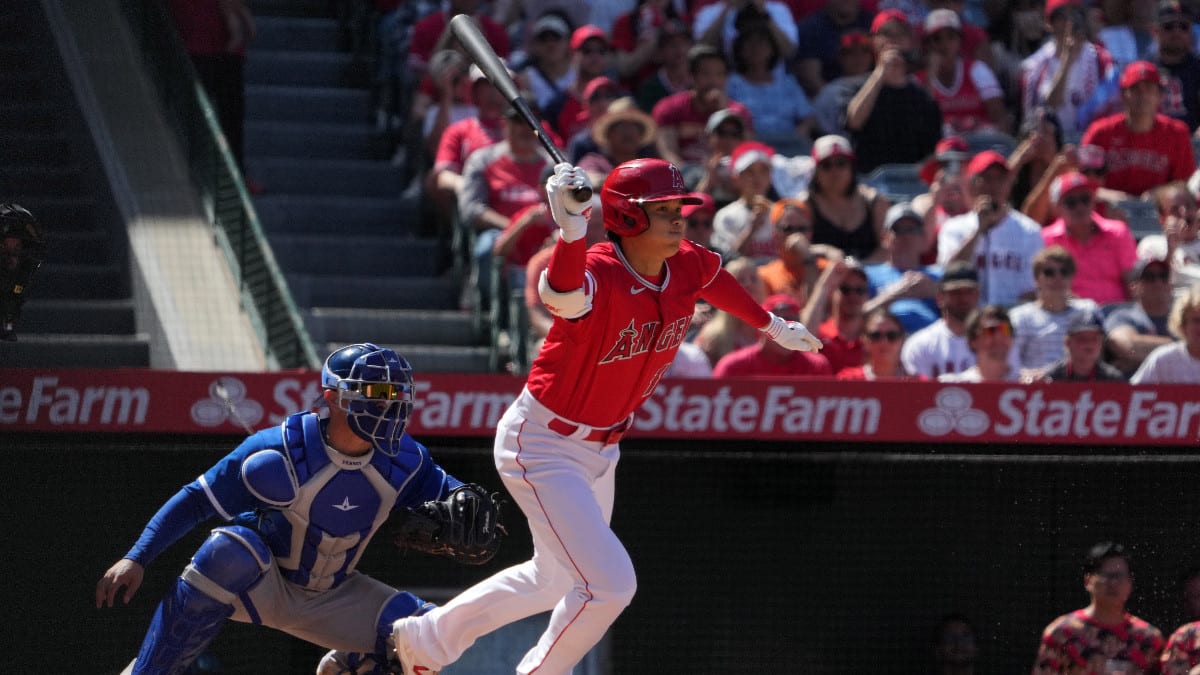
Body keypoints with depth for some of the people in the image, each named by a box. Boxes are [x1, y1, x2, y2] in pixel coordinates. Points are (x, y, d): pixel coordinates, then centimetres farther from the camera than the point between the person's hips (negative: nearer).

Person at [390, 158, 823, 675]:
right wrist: (571, 232, -74)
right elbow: (562, 294, -56)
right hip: (541, 446, -9)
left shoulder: (687, 268, -8)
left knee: (555, 578, 24)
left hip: (600, 448, 9)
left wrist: (771, 326, 30)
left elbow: (714, 277, 17)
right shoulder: (599, 276, -31)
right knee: (608, 583, -17)